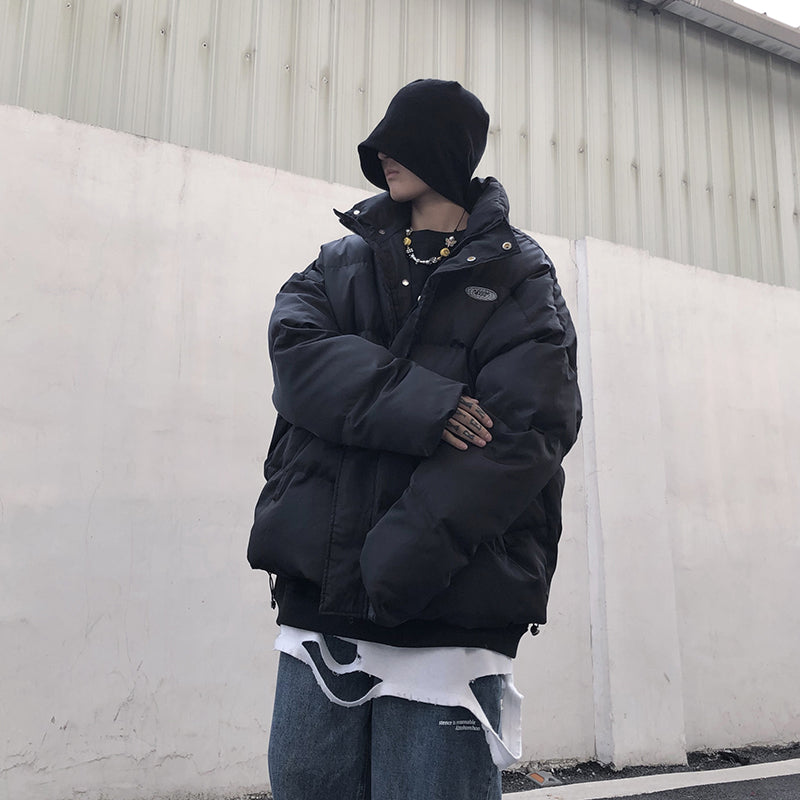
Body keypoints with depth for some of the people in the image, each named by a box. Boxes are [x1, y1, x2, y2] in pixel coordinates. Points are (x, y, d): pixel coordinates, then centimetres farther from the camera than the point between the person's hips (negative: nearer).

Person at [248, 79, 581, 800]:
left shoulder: (517, 276, 6)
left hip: (446, 615, -3)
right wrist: (423, 406, -19)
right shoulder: (343, 261, 17)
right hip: (318, 603, 3)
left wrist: (392, 564, -17)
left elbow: (523, 434, -8)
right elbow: (297, 355, -3)